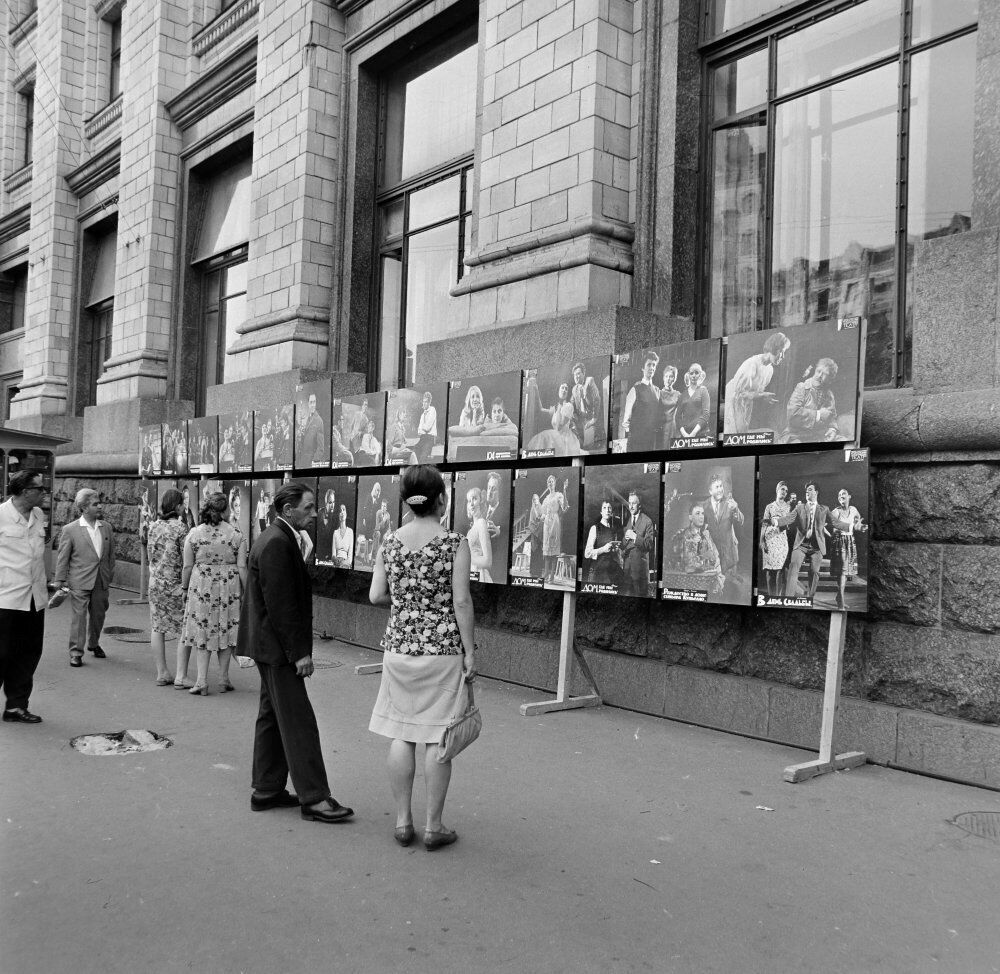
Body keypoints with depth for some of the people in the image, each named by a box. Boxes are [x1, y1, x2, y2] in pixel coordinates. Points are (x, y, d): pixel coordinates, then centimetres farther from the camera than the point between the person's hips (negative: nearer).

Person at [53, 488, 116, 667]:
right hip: (79, 582, -4)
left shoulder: (106, 527, 7)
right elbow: (62, 558, -3)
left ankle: (93, 644, 35)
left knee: (98, 615, 14)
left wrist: (110, 575, 13)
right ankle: (76, 653, 4)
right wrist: (60, 582, -4)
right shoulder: (70, 529, -5)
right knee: (79, 616, -3)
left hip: (101, 582, 4)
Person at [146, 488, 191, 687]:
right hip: (176, 583, -6)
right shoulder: (180, 528, -13)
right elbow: (187, 560, -12)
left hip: (155, 581, 6)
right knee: (186, 629, 2)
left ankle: (161, 674, 17)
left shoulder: (153, 526, 4)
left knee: (157, 627, 12)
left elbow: (150, 553, 13)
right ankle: (180, 676, -1)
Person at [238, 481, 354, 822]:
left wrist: (299, 647, 16)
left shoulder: (282, 539, 14)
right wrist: (299, 651, -20)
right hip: (277, 646, -11)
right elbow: (280, 604, -23)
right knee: (298, 721, -7)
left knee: (272, 717, 16)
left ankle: (266, 790, 25)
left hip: (271, 646, 11)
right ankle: (313, 798, -2)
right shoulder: (276, 543, -19)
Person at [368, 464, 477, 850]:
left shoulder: (390, 544, 1)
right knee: (437, 738, 5)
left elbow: (376, 596, 3)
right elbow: (461, 602, -12)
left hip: (399, 645, 4)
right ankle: (433, 827, 13)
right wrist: (470, 652, -5)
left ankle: (403, 822, 20)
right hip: (443, 647, -4)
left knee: (401, 735, 12)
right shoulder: (455, 543, -10)